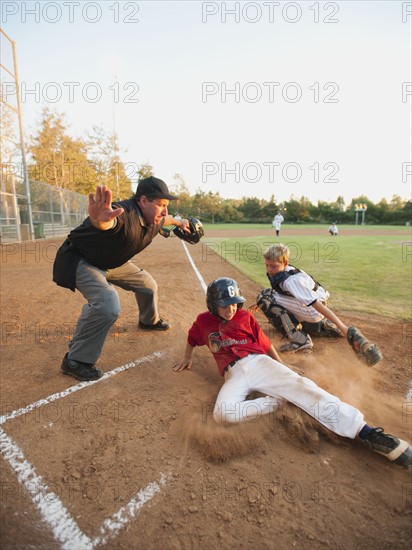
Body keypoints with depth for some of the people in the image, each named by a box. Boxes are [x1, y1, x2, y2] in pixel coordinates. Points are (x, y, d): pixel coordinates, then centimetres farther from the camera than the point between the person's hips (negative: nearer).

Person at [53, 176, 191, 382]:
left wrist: (178, 222, 32)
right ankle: (75, 360, -10)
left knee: (148, 285, 16)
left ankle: (149, 320, 48)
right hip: (80, 261, -8)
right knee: (107, 305, -30)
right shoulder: (125, 214, -37)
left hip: (112, 263, 9)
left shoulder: (152, 222, -10)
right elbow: (109, 221, -62)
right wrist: (100, 220, -84)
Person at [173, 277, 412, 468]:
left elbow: (266, 344, 13)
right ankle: (277, 401, -17)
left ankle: (368, 433, -27)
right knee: (223, 413, -31)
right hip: (233, 374, 0)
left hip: (258, 362, 0)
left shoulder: (245, 316, 11)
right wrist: (187, 358, 30)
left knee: (300, 386, -25)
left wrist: (284, 371, 10)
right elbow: (192, 339, 32)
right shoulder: (203, 321, 11)